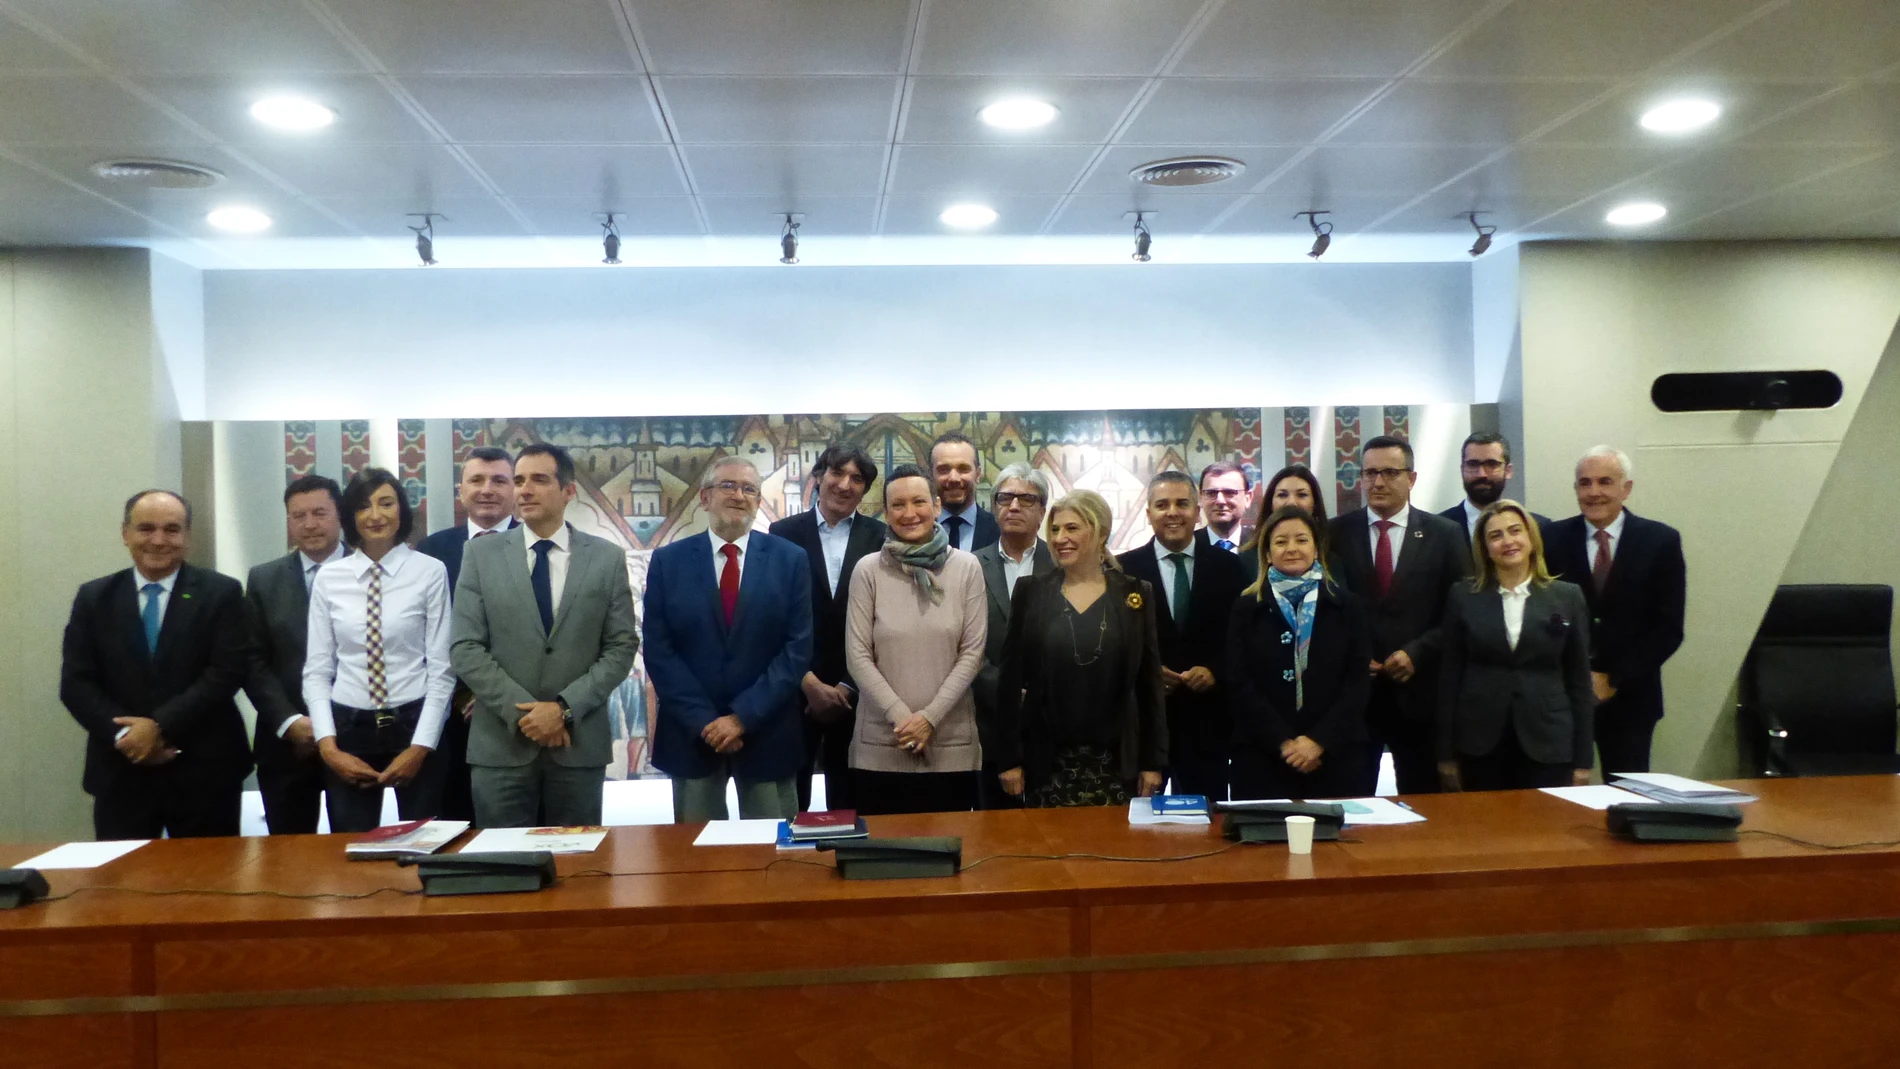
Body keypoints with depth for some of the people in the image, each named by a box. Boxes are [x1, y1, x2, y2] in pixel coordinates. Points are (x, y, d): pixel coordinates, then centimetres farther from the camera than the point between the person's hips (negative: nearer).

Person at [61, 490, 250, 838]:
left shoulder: (221, 593, 0)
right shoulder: (93, 598, 7)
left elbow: (227, 673, -8)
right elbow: (76, 682, 2)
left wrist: (161, 726, -17)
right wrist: (122, 734, -13)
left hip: (205, 771, -2)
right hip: (120, 772, 2)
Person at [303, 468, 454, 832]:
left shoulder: (430, 572, -4)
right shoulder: (329, 579, 3)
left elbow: (442, 668, -4)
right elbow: (316, 671, 4)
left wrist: (421, 746, -9)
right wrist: (328, 746, -7)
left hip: (413, 725, -2)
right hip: (349, 729, 2)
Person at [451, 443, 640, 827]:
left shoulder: (607, 557, 4)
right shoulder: (481, 554, 4)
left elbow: (622, 647, 0)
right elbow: (465, 648, -1)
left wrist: (565, 707, -11)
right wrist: (521, 711, -12)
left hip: (580, 743, 0)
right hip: (501, 743, 0)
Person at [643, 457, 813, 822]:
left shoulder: (790, 560, 1)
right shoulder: (668, 560, 2)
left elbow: (798, 648, -5)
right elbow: (658, 651, -3)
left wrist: (744, 717, -13)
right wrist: (703, 720, -12)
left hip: (767, 733, 0)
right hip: (691, 733, 1)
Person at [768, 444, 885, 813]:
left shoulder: (880, 537, 1)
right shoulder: (784, 533, 2)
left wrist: (847, 687, -6)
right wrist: (809, 683, -9)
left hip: (856, 693, 0)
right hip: (796, 690, 0)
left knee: (849, 799, 8)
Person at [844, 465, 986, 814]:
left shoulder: (966, 568, 1)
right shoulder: (868, 572, 0)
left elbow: (972, 653, -2)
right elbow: (857, 656, -2)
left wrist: (930, 717, -10)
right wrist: (901, 716, -11)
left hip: (952, 744, 0)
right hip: (880, 745, 0)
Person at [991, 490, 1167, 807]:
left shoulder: (1135, 594, 3)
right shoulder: (1031, 592, 2)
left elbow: (1149, 681, 4)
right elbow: (1011, 677, 2)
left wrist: (1153, 761, 1)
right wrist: (1009, 757, -2)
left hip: (1115, 761, 0)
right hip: (1047, 761, 0)